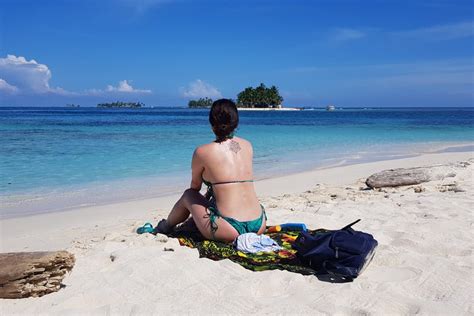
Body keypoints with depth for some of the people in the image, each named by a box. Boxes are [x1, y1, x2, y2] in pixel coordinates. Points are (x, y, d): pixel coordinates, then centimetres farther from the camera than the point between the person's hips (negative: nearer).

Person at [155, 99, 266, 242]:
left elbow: (195, 186, 14)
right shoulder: (248, 146, 9)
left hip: (229, 232, -5)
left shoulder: (202, 152, -4)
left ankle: (165, 227, 47)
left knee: (188, 195, 22)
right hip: (259, 226, 5)